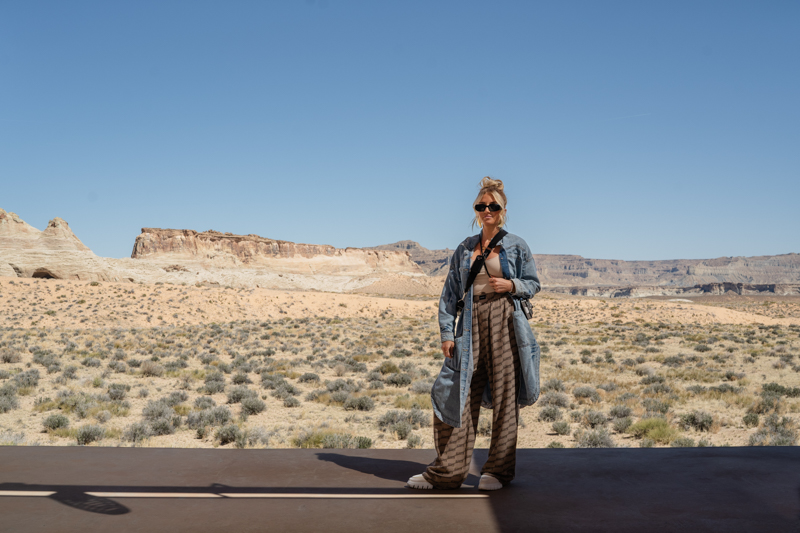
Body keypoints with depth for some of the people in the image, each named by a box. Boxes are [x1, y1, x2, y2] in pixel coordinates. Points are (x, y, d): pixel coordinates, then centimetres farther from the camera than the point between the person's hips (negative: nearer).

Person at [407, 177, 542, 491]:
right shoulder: (464, 249, 13)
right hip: (471, 323, 2)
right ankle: (447, 470, 6)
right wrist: (447, 332, 2)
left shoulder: (516, 246, 7)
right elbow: (451, 291, 10)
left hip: (504, 320, -2)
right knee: (460, 394, -1)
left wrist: (511, 285, -12)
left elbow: (534, 284, 9)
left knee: (504, 394, 0)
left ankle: (498, 470, 12)